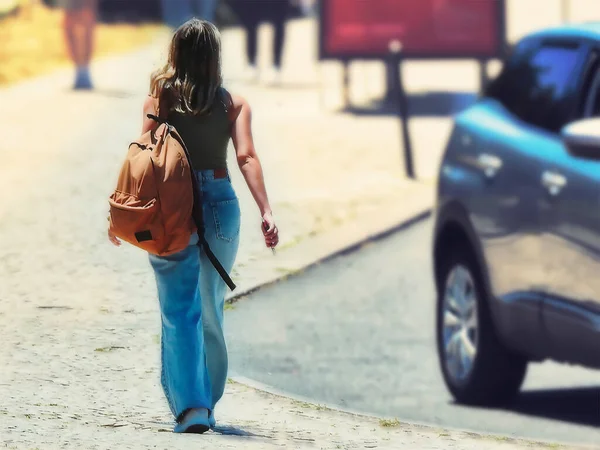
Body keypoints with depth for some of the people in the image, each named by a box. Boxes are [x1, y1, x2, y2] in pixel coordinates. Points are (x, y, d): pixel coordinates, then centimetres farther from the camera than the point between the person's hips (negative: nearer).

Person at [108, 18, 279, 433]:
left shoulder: (160, 97, 2)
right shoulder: (234, 103, 3)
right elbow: (247, 157, -9)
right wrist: (266, 212, -14)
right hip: (219, 204, 1)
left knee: (179, 311, 0)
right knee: (211, 309, 17)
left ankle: (190, 405, -15)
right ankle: (207, 404, 26)